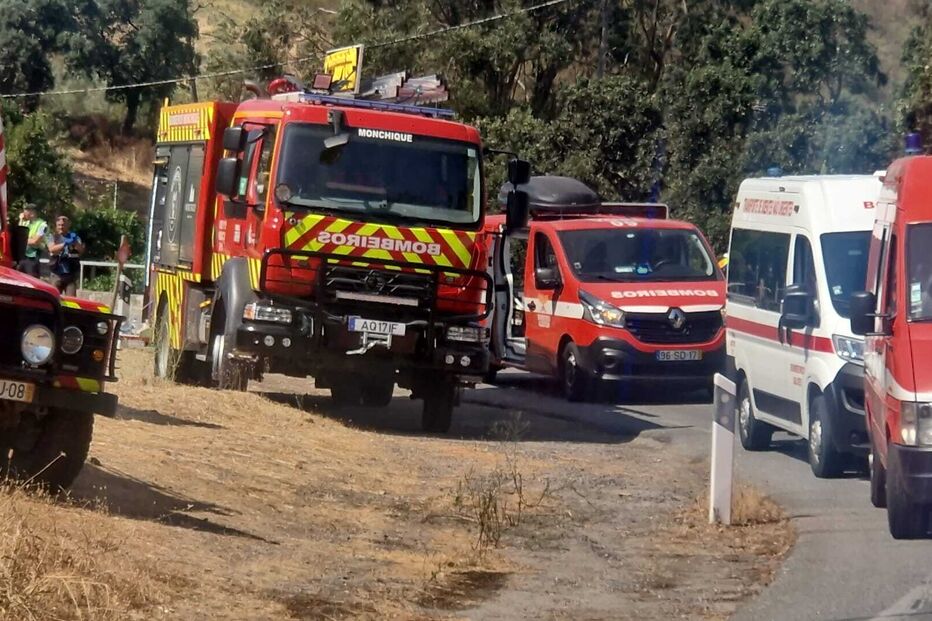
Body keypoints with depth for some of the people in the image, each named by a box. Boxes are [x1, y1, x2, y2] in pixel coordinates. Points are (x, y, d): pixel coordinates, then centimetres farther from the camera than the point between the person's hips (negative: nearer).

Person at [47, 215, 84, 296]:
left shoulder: (74, 237, 7)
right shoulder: (54, 237, 7)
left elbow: (81, 251, -7)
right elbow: (52, 249, -12)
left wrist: (75, 242, -28)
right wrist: (64, 244, -27)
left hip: (71, 274, -1)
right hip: (57, 275, 1)